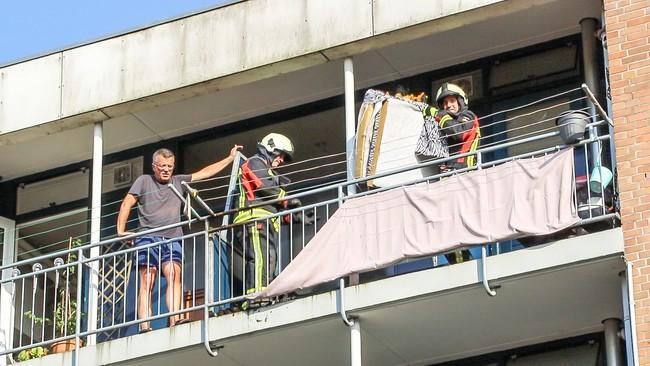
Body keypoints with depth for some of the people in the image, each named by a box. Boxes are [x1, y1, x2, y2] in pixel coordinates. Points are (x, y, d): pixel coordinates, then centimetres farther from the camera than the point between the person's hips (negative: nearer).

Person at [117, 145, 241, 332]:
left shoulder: (178, 182, 21)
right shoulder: (144, 181, 14)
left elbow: (206, 172, 25)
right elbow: (126, 204, 12)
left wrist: (231, 158, 26)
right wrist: (121, 231, 3)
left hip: (172, 240, 3)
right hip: (148, 238, -2)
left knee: (174, 274, -20)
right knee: (147, 281, -11)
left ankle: (174, 319, -32)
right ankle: (144, 327, -19)